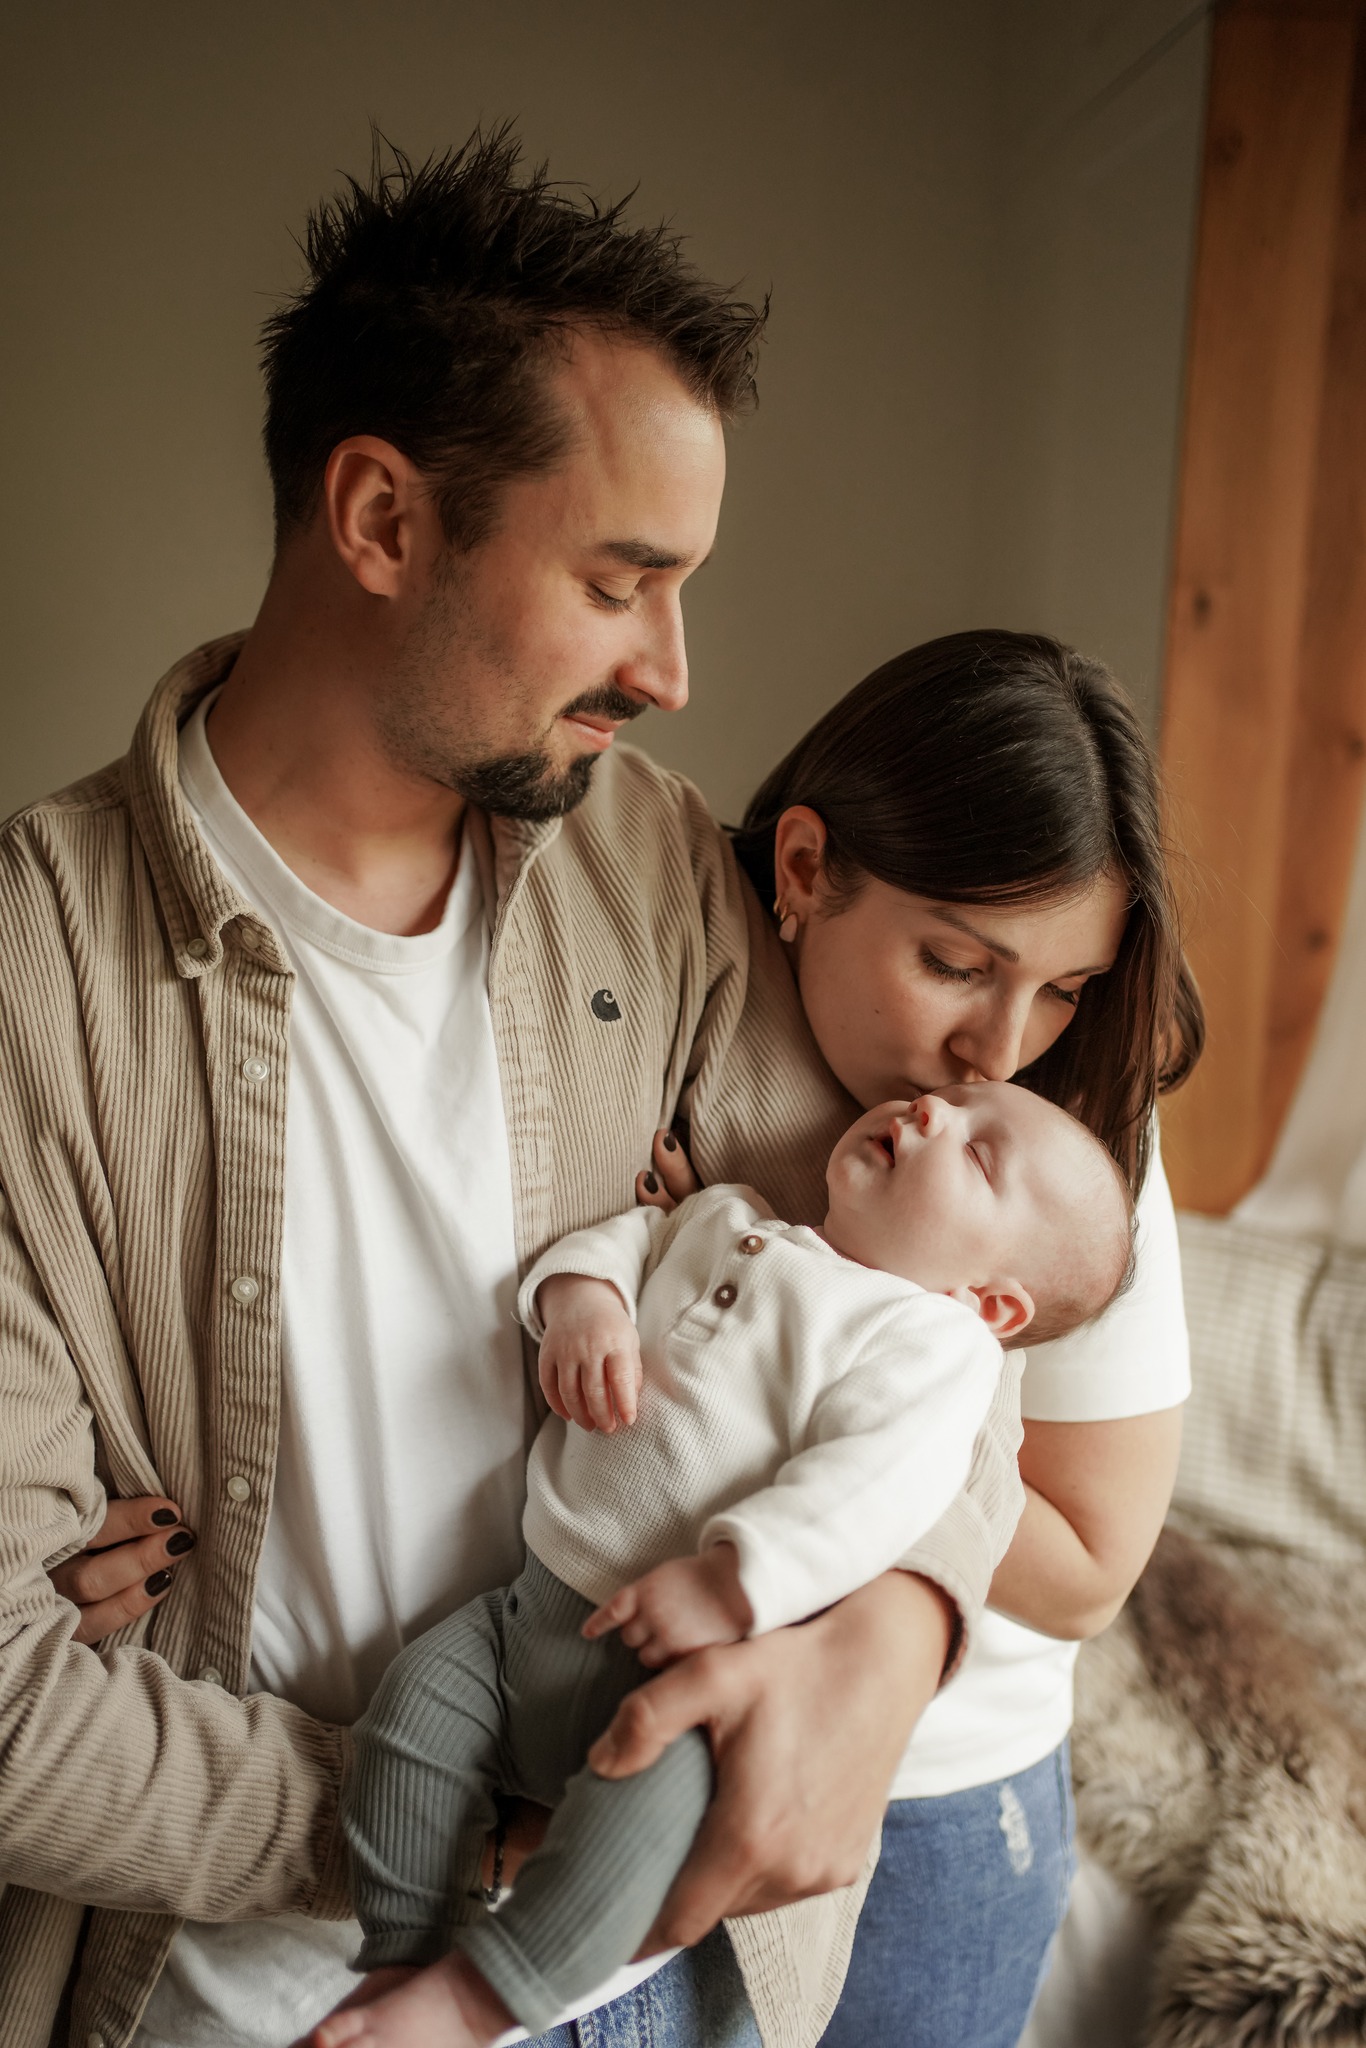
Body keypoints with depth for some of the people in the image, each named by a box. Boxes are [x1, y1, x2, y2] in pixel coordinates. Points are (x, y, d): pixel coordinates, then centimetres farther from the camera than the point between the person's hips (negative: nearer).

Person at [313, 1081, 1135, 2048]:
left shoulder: (934, 1338, -9)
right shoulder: (728, 1219, 14)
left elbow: (873, 1487, -21)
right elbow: (631, 1235, 17)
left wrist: (729, 1583, -31)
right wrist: (580, 1292, -7)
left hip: (682, 1660, -6)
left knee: (658, 1786, -30)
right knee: (422, 1693, -7)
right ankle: (403, 1956, 9)